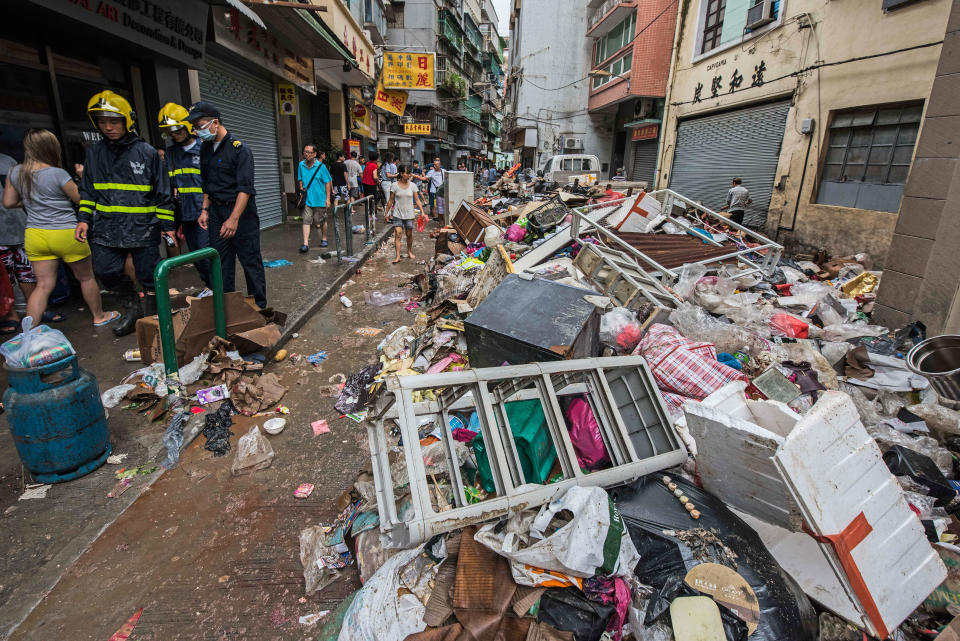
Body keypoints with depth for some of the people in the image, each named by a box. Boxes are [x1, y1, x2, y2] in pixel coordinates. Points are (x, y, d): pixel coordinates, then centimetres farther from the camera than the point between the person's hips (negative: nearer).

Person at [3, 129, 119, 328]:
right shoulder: (58, 174, -15)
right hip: (66, 235, -5)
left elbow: (8, 202, 13)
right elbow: (82, 200, -6)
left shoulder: (15, 173, 4)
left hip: (34, 235, 6)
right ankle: (99, 316, 27)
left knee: (43, 285, 8)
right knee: (86, 277, 13)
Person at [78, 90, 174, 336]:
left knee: (148, 275, 1)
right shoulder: (94, 152, 11)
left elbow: (163, 192, 1)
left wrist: (167, 225, 0)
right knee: (105, 270, 1)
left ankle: (151, 315, 19)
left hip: (143, 227, -4)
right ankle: (132, 308, 23)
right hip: (106, 227, 4)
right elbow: (88, 189, 17)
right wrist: (84, 218, 7)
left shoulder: (146, 152, -1)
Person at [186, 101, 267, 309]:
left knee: (250, 259, -1)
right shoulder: (206, 148, 11)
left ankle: (259, 305, 9)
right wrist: (205, 210, 12)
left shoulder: (239, 149, -13)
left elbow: (245, 188, -20)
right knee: (221, 261, 8)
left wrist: (234, 218, -28)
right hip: (216, 210, 7)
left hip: (240, 209, -7)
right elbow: (207, 183, 20)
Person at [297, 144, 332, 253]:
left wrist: (327, 198, -7)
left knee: (322, 221, 10)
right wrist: (301, 189, 2)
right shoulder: (301, 165, 3)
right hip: (307, 199, 2)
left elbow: (327, 182, -4)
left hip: (320, 199, -2)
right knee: (306, 220, -6)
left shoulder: (321, 166, -8)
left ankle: (324, 239, 31)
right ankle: (305, 244, -9)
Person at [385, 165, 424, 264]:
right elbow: (391, 201, 3)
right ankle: (397, 256, -10)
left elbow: (417, 200, 3)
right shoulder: (394, 185, -4)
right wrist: (387, 213, 4)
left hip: (409, 214, 2)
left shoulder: (412, 185, 1)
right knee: (398, 234, -9)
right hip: (397, 214, -2)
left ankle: (409, 252, 32)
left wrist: (422, 212, -5)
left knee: (409, 234, 11)